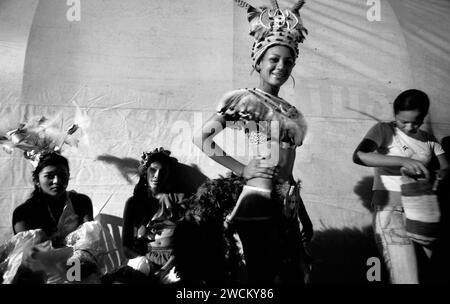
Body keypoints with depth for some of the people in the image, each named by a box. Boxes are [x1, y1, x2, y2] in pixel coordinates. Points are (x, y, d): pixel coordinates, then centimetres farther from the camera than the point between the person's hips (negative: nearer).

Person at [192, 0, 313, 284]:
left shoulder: (290, 111, 14)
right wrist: (241, 169, -12)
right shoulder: (246, 99, -6)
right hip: (260, 203, -7)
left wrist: (305, 217, 20)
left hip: (287, 206, 8)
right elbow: (202, 138, -12)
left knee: (295, 276, 16)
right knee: (263, 278, 3)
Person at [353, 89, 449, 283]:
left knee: (420, 273, 12)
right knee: (406, 279, -12)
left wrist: (427, 175, -17)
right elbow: (359, 156, -21)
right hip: (391, 210, -5)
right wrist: (402, 161, -29)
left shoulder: (429, 139, 13)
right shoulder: (384, 130, -3)